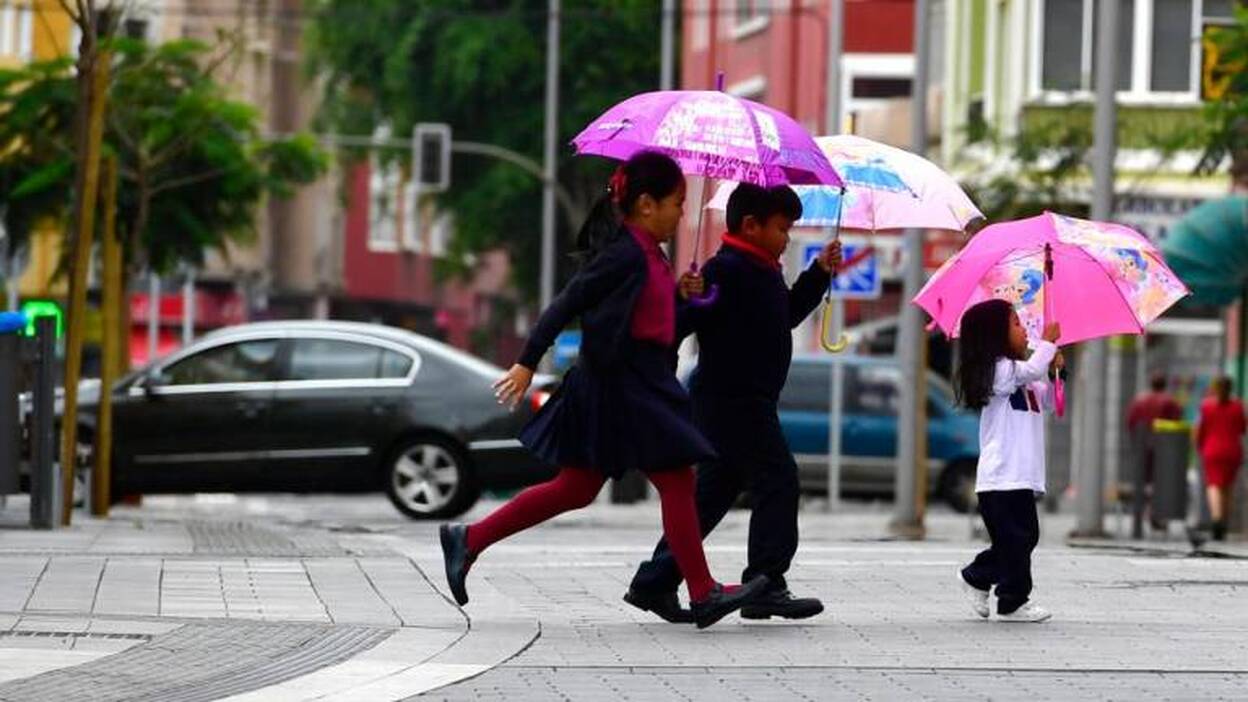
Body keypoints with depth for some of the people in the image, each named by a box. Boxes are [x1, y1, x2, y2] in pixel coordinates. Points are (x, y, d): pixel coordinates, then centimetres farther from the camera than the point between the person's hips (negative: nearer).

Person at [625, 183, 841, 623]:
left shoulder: (763, 273, 17)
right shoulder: (727, 270, -15)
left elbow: (787, 314, 31)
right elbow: (679, 322, -23)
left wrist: (819, 273, 25)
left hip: (749, 401, 11)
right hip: (732, 400, -11)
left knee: (714, 491, 12)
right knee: (777, 481, -10)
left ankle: (655, 583, 16)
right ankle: (765, 586, -10)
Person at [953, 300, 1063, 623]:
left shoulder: (1018, 377, 21)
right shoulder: (1000, 370, -10)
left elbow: (1044, 399, 29)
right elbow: (1031, 370, -26)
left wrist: (1054, 371, 11)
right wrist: (1047, 342, -10)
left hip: (1021, 475, 10)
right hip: (1003, 476, -10)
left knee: (1023, 537, 12)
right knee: (1016, 538, -6)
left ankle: (976, 578, 25)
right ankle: (1013, 602, 0)